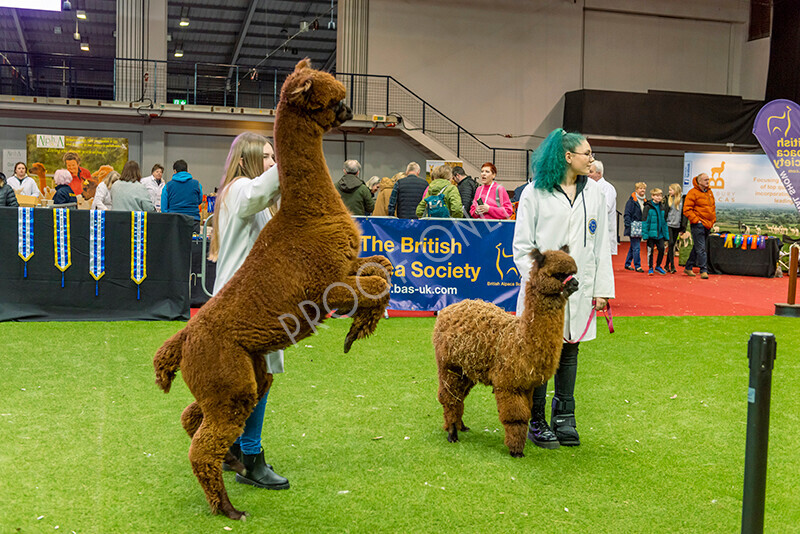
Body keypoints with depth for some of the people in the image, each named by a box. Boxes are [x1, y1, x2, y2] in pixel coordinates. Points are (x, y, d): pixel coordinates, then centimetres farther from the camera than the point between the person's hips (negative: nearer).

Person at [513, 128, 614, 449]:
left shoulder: (594, 193, 11)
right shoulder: (535, 192, -3)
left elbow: (601, 244, 12)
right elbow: (522, 245, -2)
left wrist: (603, 288, 7)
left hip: (578, 289, 4)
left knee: (569, 354, 11)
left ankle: (564, 418, 22)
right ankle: (536, 422, 14)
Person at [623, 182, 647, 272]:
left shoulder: (644, 201, 14)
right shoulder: (632, 201, -9)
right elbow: (627, 214, -12)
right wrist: (629, 226, -20)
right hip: (634, 228, -8)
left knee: (633, 247, 14)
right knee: (636, 248, -9)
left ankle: (627, 264, 24)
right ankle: (637, 266, -4)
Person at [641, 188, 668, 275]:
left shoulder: (662, 207, 10)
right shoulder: (648, 207, -6)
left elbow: (664, 221, 14)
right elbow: (645, 221, -9)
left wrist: (666, 235, 8)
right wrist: (645, 235, -15)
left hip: (660, 234, 4)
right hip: (651, 233, -4)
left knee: (661, 249, 0)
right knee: (650, 251, 3)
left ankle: (658, 266, 18)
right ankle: (650, 268, 16)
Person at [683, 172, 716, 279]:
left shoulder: (709, 192, 15)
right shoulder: (693, 193, -10)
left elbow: (713, 207, 26)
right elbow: (687, 209, -13)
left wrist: (713, 219, 15)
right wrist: (695, 220, -16)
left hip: (708, 225, 8)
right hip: (698, 225, -8)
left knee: (698, 248, 12)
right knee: (701, 249, -10)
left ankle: (688, 267, 22)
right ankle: (703, 270, -8)